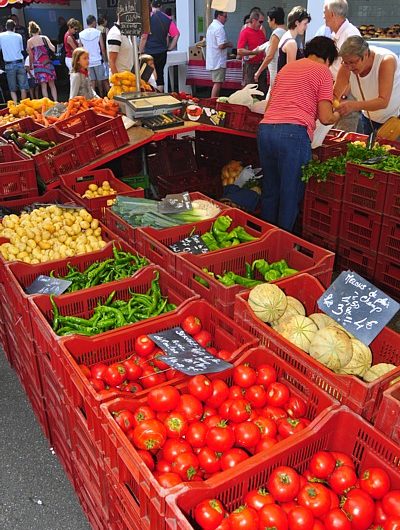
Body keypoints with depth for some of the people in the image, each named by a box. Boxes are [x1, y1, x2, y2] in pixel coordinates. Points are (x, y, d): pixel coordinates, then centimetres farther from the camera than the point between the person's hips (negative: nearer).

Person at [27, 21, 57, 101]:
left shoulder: (29, 41, 2)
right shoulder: (44, 38, 1)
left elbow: (31, 56, 5)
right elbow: (53, 49, -5)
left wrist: (31, 66, 18)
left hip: (38, 64, -1)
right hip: (47, 63, 1)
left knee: (43, 85, 2)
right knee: (52, 84, 7)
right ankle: (55, 101, 3)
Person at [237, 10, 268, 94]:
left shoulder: (260, 32, 13)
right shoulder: (245, 32, -9)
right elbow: (239, 51, -19)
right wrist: (254, 52, -26)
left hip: (261, 64, 7)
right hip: (250, 65, -7)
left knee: (264, 90, 8)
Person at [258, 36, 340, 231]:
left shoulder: (286, 67, 26)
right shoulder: (323, 71, 8)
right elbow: (325, 118, 1)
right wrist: (337, 116, 24)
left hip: (265, 128, 6)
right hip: (293, 132, -6)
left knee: (270, 190, 16)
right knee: (291, 194, 4)